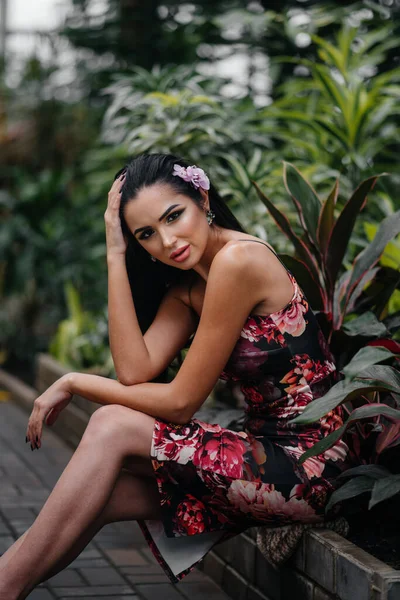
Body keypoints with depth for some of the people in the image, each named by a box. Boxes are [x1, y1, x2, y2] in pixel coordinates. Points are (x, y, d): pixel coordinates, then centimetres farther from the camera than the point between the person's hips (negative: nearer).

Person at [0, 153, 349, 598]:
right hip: (266, 450, 8)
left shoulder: (238, 260, -17)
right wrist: (116, 255, -4)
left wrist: (74, 382, -5)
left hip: (305, 464, -8)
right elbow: (136, 371, -6)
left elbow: (182, 401, -14)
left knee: (112, 428, -15)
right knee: (97, 493, -7)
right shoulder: (186, 285, 11)